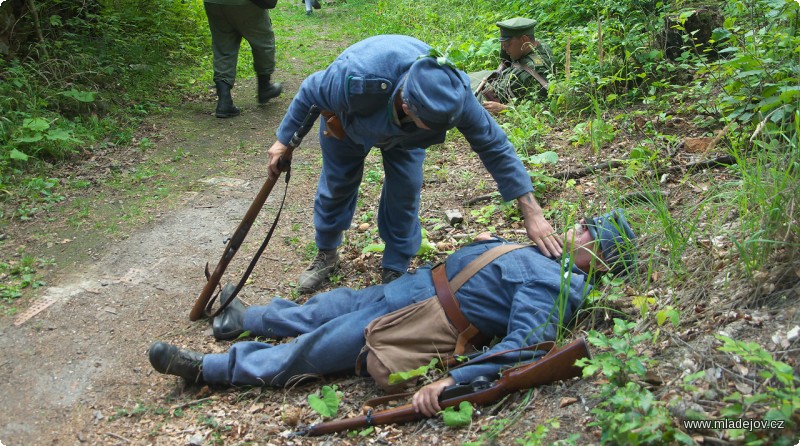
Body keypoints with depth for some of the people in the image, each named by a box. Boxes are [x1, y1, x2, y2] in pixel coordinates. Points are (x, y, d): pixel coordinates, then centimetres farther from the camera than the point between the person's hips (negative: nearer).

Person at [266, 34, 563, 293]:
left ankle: (394, 271, 12)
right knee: (337, 184, 8)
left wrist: (532, 213, -30)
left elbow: (495, 146, -29)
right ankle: (326, 255, 34)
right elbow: (310, 92, -27)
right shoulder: (353, 79, -49)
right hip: (345, 120, -1)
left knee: (405, 189, -8)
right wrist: (284, 141, -12)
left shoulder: (454, 94, -41)